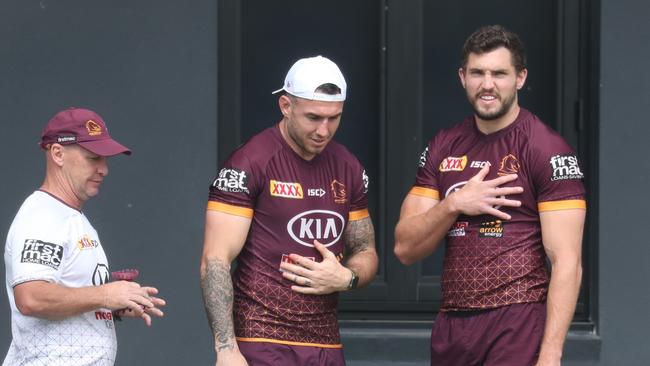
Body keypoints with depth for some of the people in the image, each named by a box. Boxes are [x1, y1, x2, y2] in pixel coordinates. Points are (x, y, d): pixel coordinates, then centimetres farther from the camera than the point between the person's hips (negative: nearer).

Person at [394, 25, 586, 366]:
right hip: (451, 325, 5)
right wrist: (454, 204, -9)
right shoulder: (443, 147, 11)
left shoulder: (547, 149, -5)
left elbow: (567, 262, -11)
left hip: (517, 325, -5)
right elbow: (405, 248, 8)